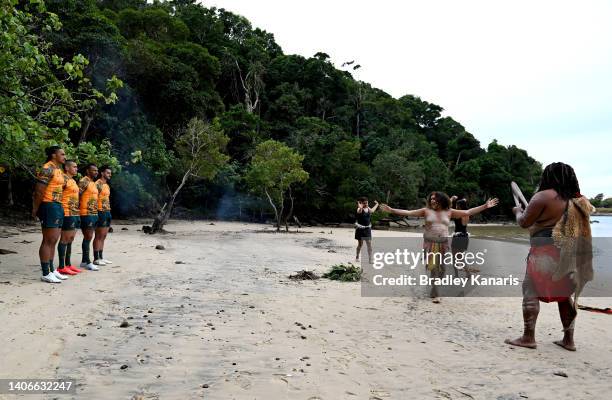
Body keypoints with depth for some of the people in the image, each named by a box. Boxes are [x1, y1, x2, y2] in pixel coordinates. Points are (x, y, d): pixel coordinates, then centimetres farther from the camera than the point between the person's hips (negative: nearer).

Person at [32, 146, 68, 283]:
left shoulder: (58, 170, 16)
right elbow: (39, 191, -16)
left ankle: (51, 270, 21)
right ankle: (45, 274, 0)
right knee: (48, 241, -5)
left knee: (53, 241, 13)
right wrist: (35, 210, -11)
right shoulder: (48, 169, -13)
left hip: (58, 206, 9)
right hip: (48, 206, -9)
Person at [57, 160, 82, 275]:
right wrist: (61, 210, -21)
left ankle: (68, 264, 19)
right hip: (67, 214, -9)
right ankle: (61, 267, -2)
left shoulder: (73, 180, 19)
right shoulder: (64, 178, -10)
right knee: (65, 239, -6)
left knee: (70, 239, 12)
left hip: (75, 213, 9)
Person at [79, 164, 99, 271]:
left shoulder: (93, 183, 19)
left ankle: (84, 261, 19)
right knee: (88, 237, -7)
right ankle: (87, 262, -3)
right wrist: (80, 208, -17)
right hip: (86, 214, -9)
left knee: (88, 237, 12)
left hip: (94, 214, 9)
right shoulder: (83, 181, -10)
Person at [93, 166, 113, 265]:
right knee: (99, 236, -5)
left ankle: (101, 257, 17)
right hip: (100, 212, -9)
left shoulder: (107, 185, 19)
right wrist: (96, 213, -21)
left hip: (107, 212, 9)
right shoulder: (98, 184, -10)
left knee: (103, 236, 11)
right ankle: (96, 258, 0)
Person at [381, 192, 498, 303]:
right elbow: (408, 213, -1)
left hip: (443, 244, 2)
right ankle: (434, 294, 1)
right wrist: (391, 210, -9)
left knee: (441, 268, 5)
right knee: (433, 267, -6)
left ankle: (433, 291, 26)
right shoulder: (426, 211, 3)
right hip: (430, 243, -2)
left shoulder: (449, 212, 7)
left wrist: (485, 206, 3)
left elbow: (468, 212, 8)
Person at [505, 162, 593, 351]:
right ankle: (568, 339, 20)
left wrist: (518, 211, 14)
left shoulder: (544, 196, -10)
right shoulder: (579, 201, 11)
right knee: (565, 295, 15)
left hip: (547, 251, -7)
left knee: (531, 292, 0)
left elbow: (524, 223, -7)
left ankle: (528, 337, 1)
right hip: (571, 253, 7)